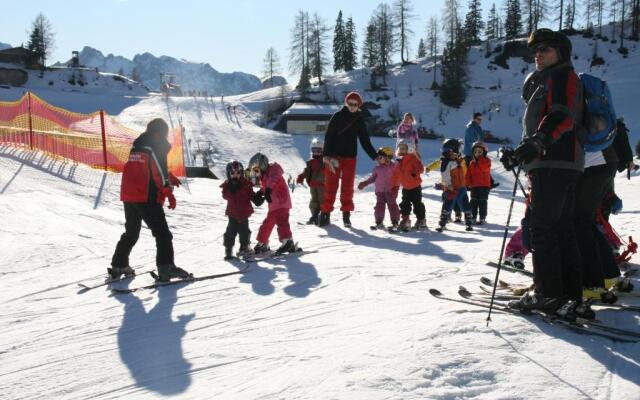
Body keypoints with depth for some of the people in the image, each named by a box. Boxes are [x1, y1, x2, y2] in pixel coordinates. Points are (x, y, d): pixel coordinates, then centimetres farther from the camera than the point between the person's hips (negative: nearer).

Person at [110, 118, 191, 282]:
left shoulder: (137, 146, 18)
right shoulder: (157, 146, -5)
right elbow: (160, 170, -14)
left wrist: (169, 177, 36)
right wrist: (169, 192, -10)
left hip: (129, 196, 8)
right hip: (148, 197, -8)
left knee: (131, 232, 19)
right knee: (162, 232, -6)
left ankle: (119, 265, 21)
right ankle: (165, 267, -15)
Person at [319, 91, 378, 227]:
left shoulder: (359, 121, 7)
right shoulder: (338, 116, -2)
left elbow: (365, 141, 12)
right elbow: (328, 136, -6)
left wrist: (375, 156, 5)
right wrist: (327, 155, -16)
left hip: (350, 157, 3)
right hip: (334, 156, -3)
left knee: (348, 186, 5)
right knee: (330, 185, -2)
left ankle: (346, 214, 12)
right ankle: (326, 212, 3)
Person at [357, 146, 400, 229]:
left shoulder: (392, 167, -6)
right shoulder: (377, 168, 5)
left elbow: (397, 177, -4)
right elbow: (373, 177, 14)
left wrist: (396, 187, -12)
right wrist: (364, 183, 8)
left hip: (390, 190, -4)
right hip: (380, 191, 4)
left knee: (392, 205, -2)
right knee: (379, 205, 4)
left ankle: (395, 222, 6)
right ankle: (379, 222, 14)